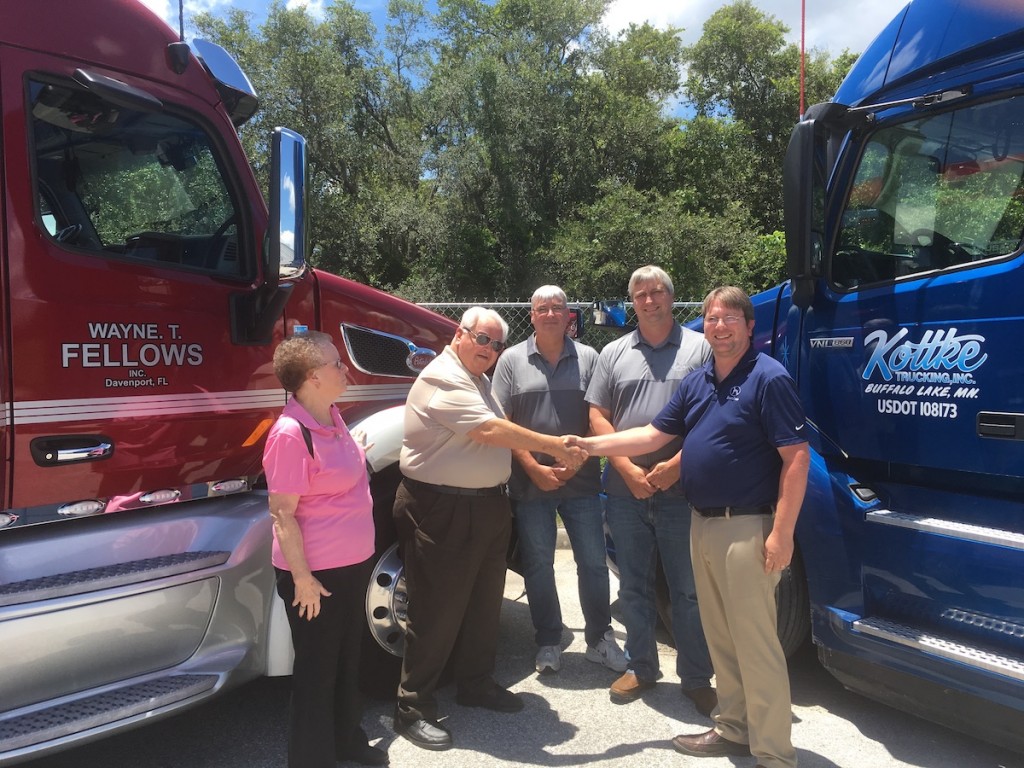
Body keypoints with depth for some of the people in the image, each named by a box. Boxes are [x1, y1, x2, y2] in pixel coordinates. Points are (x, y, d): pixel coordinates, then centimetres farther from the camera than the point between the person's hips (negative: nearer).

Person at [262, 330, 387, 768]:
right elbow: (282, 513, -21)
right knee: (316, 670, 9)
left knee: (347, 660, 23)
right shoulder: (291, 434, -23)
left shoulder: (330, 417, 3)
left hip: (353, 564, 9)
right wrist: (302, 577, -19)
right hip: (316, 572, -9)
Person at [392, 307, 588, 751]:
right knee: (437, 611, -1)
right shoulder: (442, 379, -17)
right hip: (442, 510, -10)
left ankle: (475, 684, 37)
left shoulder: (479, 380, 15)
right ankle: (413, 709, 14)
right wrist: (554, 446, -21)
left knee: (484, 603, 19)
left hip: (488, 506, 10)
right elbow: (490, 431, -25)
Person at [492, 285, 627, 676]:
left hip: (580, 480, 1)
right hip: (530, 482, 0)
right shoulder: (512, 360, 2)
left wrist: (576, 461, -10)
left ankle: (599, 639, 26)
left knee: (593, 563, 8)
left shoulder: (588, 358, 4)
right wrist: (535, 468, -10)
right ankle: (548, 643, 26)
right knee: (538, 566, 10)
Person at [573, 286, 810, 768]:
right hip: (703, 525, 8)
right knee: (720, 638, 17)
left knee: (756, 644, -1)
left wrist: (782, 533, -21)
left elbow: (796, 458, -16)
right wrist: (592, 445, 5)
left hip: (746, 528, -8)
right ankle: (734, 729, 32)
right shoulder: (698, 382, 12)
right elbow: (655, 434, 14)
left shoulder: (769, 379, -12)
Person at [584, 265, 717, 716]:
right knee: (633, 586, 14)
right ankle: (641, 667, 30)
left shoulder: (699, 348, 1)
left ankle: (696, 679, 22)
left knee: (688, 590, 7)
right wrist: (628, 470, -7)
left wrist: (675, 465, -14)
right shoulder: (614, 353, 9)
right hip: (626, 491, 3)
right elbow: (598, 417, 4)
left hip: (681, 490, -3)